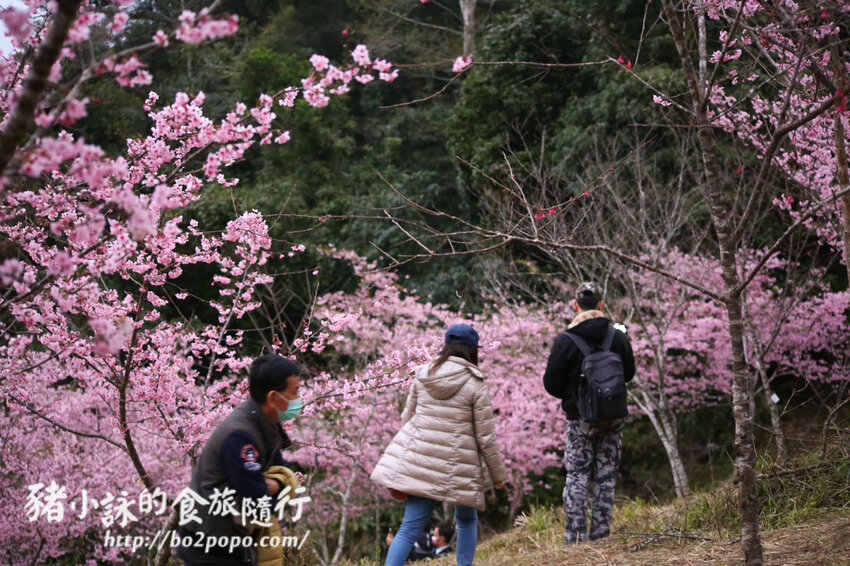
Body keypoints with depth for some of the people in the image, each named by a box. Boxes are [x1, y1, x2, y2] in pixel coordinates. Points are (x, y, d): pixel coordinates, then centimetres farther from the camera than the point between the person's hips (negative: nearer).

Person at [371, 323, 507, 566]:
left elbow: (407, 418, 12)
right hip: (457, 468, -3)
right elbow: (486, 436, -5)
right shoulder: (475, 384, -8)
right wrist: (498, 474, 6)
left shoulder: (422, 375, 4)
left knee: (410, 526, 2)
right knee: (467, 521, 21)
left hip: (419, 461, 3)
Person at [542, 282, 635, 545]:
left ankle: (576, 535, 0)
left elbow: (551, 383, -6)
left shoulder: (565, 340, -11)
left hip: (580, 417, -3)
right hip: (614, 416, 3)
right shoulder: (618, 337, -1)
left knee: (577, 476, 3)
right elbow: (629, 373, 12)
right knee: (606, 476, 9)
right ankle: (600, 532, 10)